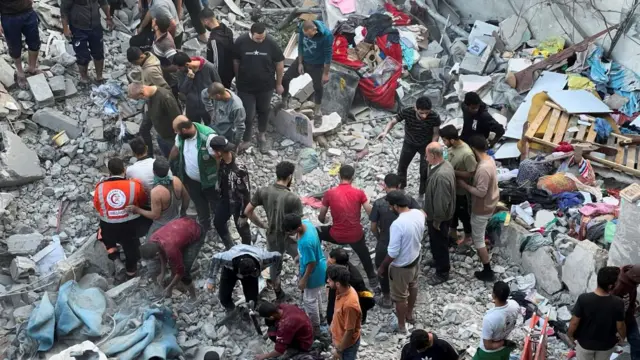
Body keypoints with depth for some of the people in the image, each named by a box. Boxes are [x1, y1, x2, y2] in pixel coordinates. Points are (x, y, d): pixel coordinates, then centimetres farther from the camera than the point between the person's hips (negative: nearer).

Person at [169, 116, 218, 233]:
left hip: (209, 180, -5)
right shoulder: (181, 135, -15)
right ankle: (204, 226, 51)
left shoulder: (208, 136, -36)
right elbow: (176, 148, 6)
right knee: (199, 205, 27)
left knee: (216, 206, 19)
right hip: (191, 179, 5)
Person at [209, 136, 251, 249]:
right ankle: (229, 248, 47)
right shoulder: (223, 160, -14)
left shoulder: (239, 169, -36)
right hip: (225, 199, 8)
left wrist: (243, 215, -20)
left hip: (237, 203, -8)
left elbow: (246, 192, -27)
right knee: (218, 222, 24)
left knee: (242, 228, 15)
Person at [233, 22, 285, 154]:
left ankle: (262, 135, 42)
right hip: (245, 86, -1)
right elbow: (236, 62, -1)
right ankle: (245, 141, 25)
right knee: (247, 114, 5)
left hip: (266, 85, 1)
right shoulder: (240, 41, -17)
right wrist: (237, 80, 7)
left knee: (264, 111, 20)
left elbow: (279, 63, -5)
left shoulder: (271, 43, -18)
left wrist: (279, 83, 1)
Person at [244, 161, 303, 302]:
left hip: (272, 236, 4)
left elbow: (247, 212, -5)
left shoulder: (263, 191, -15)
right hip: (290, 238, -4)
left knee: (275, 265, 27)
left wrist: (262, 225, 7)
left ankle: (279, 295, 45)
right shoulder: (293, 199, -28)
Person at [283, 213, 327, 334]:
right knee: (317, 294, 32)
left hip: (314, 274, -9)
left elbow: (311, 264, -27)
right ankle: (318, 314, 56)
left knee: (309, 300, 14)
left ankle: (315, 327, 34)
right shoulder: (306, 223, -16)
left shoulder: (306, 243, -41)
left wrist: (304, 280, -16)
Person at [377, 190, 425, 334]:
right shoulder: (419, 214, -13)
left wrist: (382, 267, -13)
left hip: (401, 266, -7)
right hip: (416, 258, 7)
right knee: (412, 286, 30)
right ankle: (409, 314, 52)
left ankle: (401, 326, 34)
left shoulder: (397, 224, -35)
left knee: (400, 296, 15)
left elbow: (393, 252, -27)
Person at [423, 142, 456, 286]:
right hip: (435, 214, 9)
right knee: (435, 241, 28)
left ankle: (442, 273, 28)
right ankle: (438, 260, 51)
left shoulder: (441, 175, -37)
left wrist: (437, 220, -18)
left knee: (439, 243, 10)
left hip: (439, 217, -9)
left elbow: (441, 201, -30)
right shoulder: (444, 164, -5)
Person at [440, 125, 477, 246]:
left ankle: (468, 238, 38)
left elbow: (471, 174, -27)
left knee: (463, 214, 15)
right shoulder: (452, 146, -8)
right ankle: (452, 233, 48)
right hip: (451, 187, 7)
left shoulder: (467, 154, -34)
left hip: (462, 191, -7)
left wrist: (452, 171, -27)